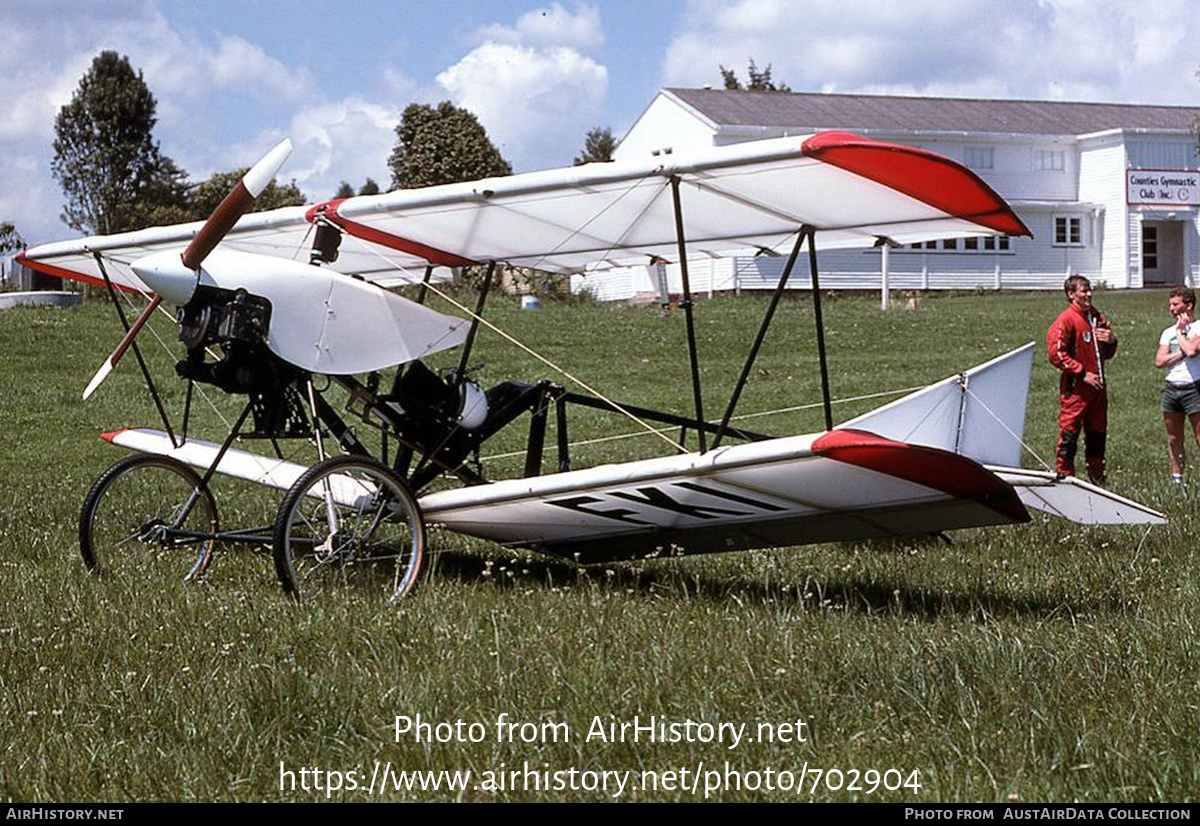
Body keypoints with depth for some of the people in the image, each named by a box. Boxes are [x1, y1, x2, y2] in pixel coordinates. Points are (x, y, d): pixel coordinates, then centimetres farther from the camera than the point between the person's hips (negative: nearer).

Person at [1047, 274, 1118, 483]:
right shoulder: (1066, 319, -7)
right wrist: (1082, 373, -14)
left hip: (1097, 386, 7)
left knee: (1097, 433, 11)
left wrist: (1111, 341, 0)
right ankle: (1064, 475, -1)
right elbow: (1056, 354, -13)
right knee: (1069, 433, -6)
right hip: (1075, 388, -7)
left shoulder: (1098, 318, 15)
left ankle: (1097, 477, 19)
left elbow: (1107, 354, 24)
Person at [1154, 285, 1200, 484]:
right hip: (1171, 388, 6)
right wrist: (1182, 352, -10)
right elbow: (1159, 361, 1)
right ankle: (1176, 478, 18)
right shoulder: (1168, 332, 13)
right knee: (1174, 439, 10)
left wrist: (1180, 332, -8)